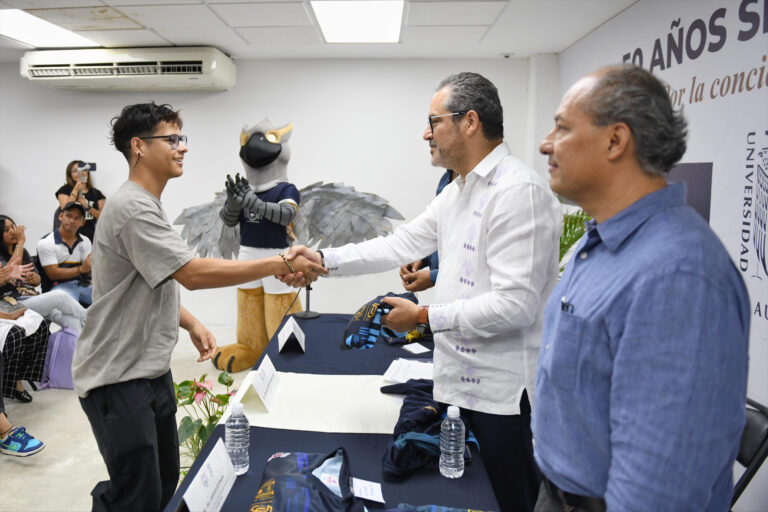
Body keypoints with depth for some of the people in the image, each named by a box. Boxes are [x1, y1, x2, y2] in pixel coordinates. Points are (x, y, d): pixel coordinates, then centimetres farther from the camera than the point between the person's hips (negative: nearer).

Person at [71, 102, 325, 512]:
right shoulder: (131, 208, -21)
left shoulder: (148, 205, 13)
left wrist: (192, 324, 8)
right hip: (118, 379, -10)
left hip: (152, 369, 10)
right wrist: (283, 264, -28)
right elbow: (193, 274, -29)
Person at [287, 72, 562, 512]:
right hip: (464, 377, 9)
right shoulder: (457, 192, 12)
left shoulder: (519, 191, -20)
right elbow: (401, 245, 13)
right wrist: (324, 259, 8)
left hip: (504, 391, -9)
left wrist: (424, 317, -17)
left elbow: (515, 305, -25)